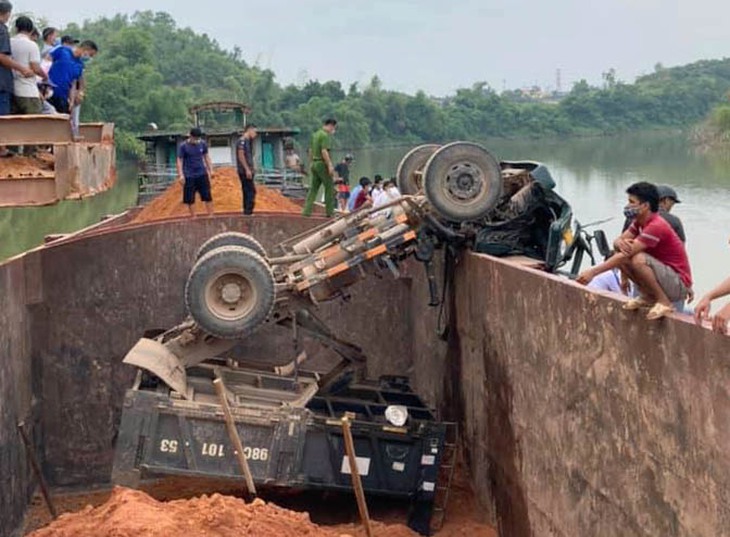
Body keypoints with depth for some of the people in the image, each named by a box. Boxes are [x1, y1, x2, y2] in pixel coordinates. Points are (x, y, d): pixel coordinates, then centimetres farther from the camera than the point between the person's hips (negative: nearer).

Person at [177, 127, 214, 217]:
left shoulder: (203, 144, 1)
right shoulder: (183, 146, -9)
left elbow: (206, 157, 12)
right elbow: (179, 161, -8)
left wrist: (211, 170, 9)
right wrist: (181, 175, -15)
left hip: (202, 174, 3)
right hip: (189, 176, -3)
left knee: (207, 196, 2)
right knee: (189, 199, 1)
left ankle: (210, 215, 9)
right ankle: (193, 217, 12)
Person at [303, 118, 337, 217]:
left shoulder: (315, 134, 15)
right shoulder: (325, 136, -14)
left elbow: (310, 150, 20)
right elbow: (324, 151, -23)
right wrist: (330, 165, -22)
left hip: (315, 164, 9)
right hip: (322, 164, -9)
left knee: (313, 188, 8)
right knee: (330, 187, 1)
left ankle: (307, 210, 2)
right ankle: (329, 211, 3)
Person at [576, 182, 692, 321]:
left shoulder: (656, 226, -24)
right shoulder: (639, 223, 5)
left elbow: (627, 254, -30)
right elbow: (618, 241, 2)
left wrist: (593, 272, -31)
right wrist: (620, 243, -26)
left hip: (679, 284, -9)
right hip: (662, 274, 9)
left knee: (638, 259, -32)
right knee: (620, 256, -1)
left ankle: (664, 303, -16)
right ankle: (648, 296, 7)